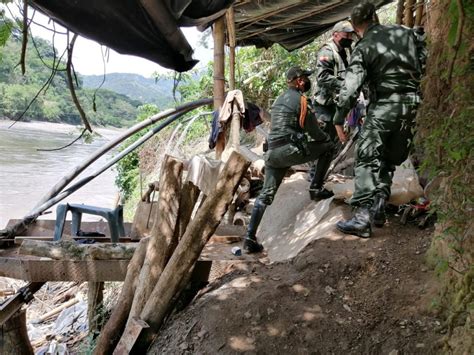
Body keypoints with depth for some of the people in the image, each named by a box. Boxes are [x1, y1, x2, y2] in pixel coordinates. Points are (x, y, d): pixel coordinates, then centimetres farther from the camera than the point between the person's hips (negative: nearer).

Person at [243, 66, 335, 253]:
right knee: (328, 146, 11)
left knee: (266, 194, 8)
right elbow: (313, 130, -2)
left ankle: (250, 238, 2)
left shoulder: (279, 99, 22)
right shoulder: (300, 99, -3)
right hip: (291, 150, -7)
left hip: (272, 152, 8)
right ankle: (316, 188, 12)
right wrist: (327, 138, 20)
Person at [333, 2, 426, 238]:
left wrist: (339, 120, -8)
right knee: (389, 161, 16)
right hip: (412, 106, 6)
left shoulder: (363, 49, -5)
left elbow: (350, 87, -12)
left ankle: (363, 218, -15)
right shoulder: (407, 33, 9)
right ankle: (378, 210, 17)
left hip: (384, 108, -5)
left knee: (367, 161, -6)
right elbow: (424, 64, 13)